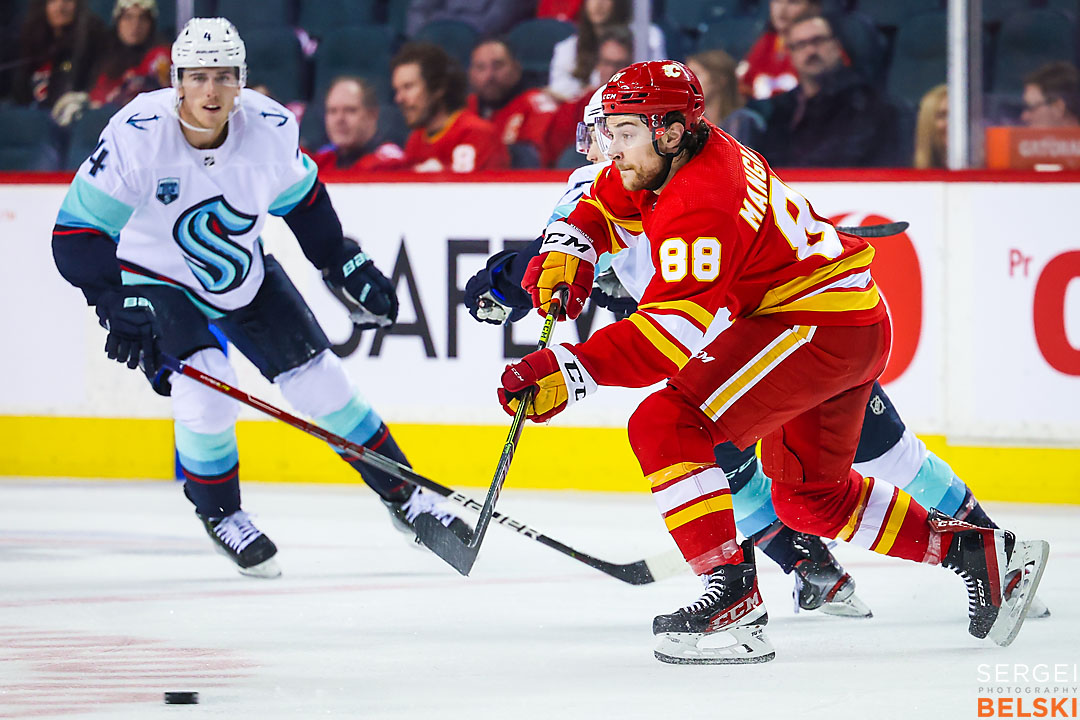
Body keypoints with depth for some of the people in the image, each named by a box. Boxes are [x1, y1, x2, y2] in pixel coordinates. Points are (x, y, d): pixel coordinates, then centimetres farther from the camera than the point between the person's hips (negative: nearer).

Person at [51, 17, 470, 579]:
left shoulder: (271, 128, -18)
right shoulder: (137, 136, -30)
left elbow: (301, 197, 4)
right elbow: (76, 233, -26)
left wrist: (347, 265, 7)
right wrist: (119, 305, -36)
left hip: (245, 274, 4)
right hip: (156, 279, -4)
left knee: (319, 379, 1)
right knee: (206, 387, -24)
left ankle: (401, 494, 18)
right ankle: (218, 511, 1)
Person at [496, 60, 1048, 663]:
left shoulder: (702, 207, -25)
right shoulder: (670, 155, 5)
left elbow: (671, 332, -31)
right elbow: (601, 206, 23)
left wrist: (569, 372, -36)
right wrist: (564, 256, 2)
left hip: (818, 325, -11)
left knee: (666, 426, -21)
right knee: (807, 495, 25)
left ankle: (734, 600, -25)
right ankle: (980, 553, 29)